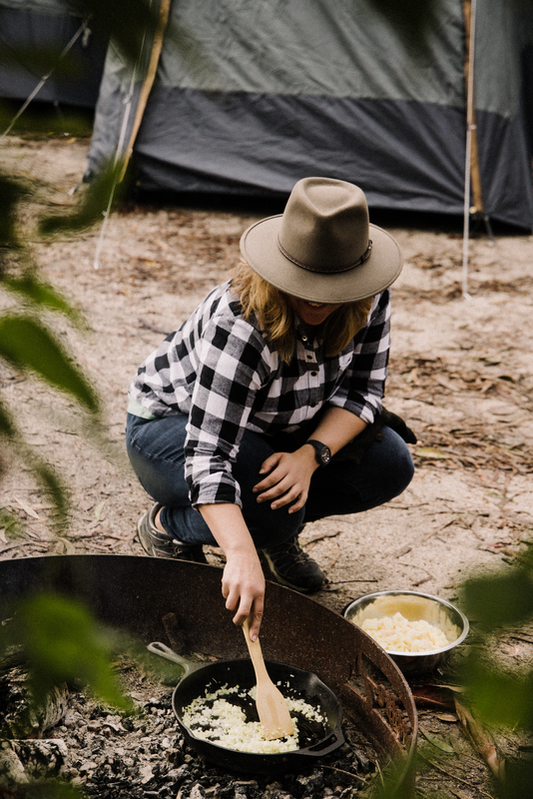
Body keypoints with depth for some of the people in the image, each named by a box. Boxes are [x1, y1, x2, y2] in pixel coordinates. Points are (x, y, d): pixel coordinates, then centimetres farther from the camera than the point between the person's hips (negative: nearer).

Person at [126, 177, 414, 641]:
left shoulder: (370, 298, -20)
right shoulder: (239, 324, -38)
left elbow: (363, 388, -11)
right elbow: (207, 455, -43)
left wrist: (310, 455, -30)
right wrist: (242, 556, -56)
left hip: (274, 428, 6)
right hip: (173, 422, -6)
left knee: (389, 465, -15)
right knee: (271, 511, -33)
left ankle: (278, 535, 9)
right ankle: (168, 526, -1)